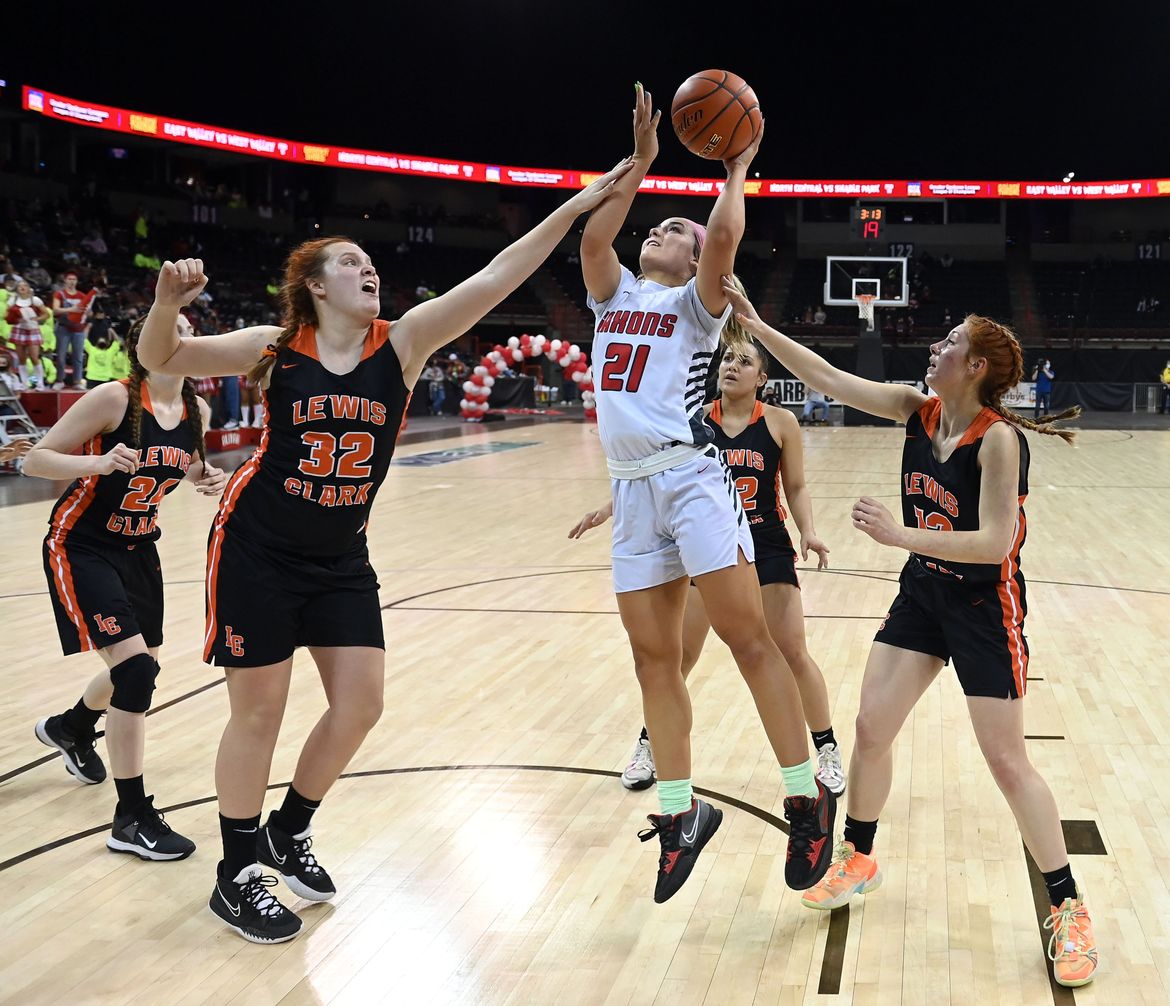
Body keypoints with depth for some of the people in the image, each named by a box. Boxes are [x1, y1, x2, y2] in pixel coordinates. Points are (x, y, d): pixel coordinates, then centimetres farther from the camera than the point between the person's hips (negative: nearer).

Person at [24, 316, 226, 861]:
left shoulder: (195, 409, -3)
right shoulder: (116, 397, -21)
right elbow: (35, 459, -18)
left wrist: (207, 477, -6)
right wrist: (101, 463, -34)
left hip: (138, 548, 7)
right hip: (82, 546, -7)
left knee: (140, 666, 19)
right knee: (134, 666, -18)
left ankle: (69, 728, 53)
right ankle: (131, 820, -9)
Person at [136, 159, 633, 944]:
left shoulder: (402, 345, -5)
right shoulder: (276, 349, -9)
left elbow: (491, 282, -15)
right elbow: (162, 360, -1)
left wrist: (574, 208, -22)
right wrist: (167, 303, -24)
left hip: (341, 559, 4)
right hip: (258, 552, -4)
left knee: (360, 705, 4)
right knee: (260, 711, 2)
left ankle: (290, 832, 29)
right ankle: (238, 874, 19)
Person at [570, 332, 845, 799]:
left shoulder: (780, 423, -6)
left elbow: (796, 488, 0)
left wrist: (808, 532, -15)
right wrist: (610, 508, -4)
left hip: (766, 548, -1)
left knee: (793, 653, 0)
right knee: (678, 654, 7)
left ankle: (827, 750, 18)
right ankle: (649, 744, 26)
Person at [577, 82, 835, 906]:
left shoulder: (695, 304, 6)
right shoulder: (616, 295, 22)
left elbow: (724, 238, -13)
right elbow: (592, 238, 4)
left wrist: (736, 174, 2)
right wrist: (639, 164, 9)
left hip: (691, 477, -6)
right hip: (632, 490, 6)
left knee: (747, 637, -9)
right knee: (654, 655, 5)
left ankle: (808, 800, -3)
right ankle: (681, 814, 14)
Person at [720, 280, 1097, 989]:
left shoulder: (999, 437, -22)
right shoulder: (918, 410, -3)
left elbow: (996, 541, -27)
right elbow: (830, 379, -2)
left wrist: (900, 534, -34)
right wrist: (756, 325, -7)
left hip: (985, 606, -6)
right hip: (923, 592, 7)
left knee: (1008, 760, -2)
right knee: (871, 729, 9)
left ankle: (1068, 909, 13)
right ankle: (859, 858, 30)